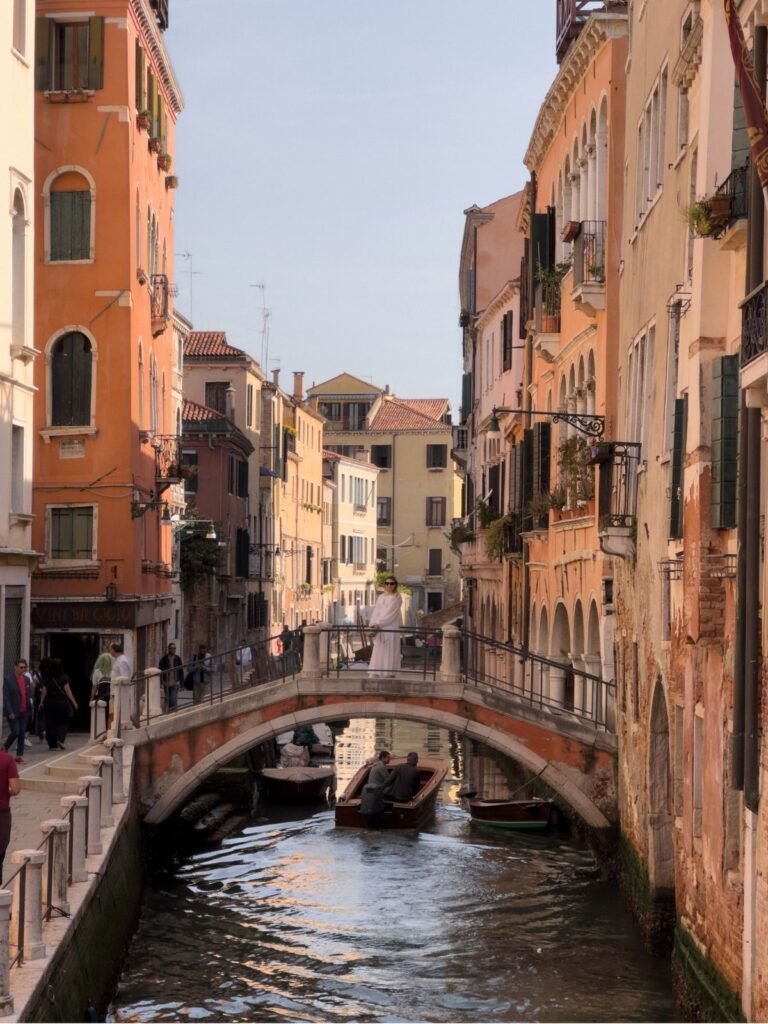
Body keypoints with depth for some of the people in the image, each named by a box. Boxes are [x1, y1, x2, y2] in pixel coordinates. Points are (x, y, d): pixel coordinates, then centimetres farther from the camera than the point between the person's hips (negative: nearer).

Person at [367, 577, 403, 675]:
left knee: (389, 651, -7)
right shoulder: (380, 597, 16)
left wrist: (379, 624, -17)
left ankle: (390, 673, -6)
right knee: (378, 651, -1)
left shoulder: (396, 598, -1)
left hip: (391, 628, -5)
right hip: (379, 629, 5)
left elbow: (391, 614, -10)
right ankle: (373, 674, -4)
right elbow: (376, 612, 8)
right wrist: (372, 625, -8)